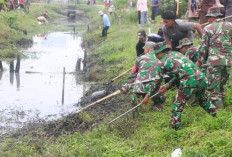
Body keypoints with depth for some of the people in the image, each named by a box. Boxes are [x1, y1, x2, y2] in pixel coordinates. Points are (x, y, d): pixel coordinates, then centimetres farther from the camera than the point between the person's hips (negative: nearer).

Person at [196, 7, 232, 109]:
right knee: (221, 85, 19)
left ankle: (217, 108, -1)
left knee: (213, 86, 2)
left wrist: (199, 61, 11)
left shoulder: (208, 29, -2)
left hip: (214, 60, -4)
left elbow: (203, 47, 1)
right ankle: (221, 103, 23)